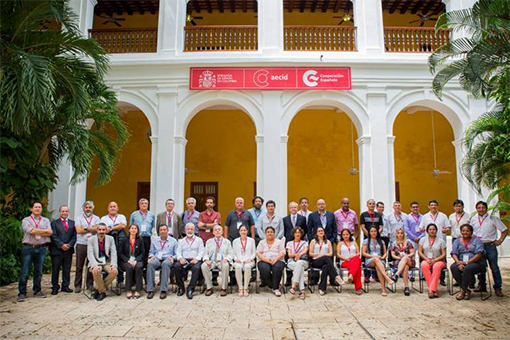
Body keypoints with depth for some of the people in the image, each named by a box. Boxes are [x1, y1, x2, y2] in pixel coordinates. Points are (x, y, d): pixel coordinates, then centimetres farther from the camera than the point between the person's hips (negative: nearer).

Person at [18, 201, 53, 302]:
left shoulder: (46, 220, 12)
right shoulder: (26, 220, 3)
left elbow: (50, 233, -3)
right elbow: (31, 231, -14)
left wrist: (36, 231, -8)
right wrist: (44, 230, -7)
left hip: (41, 248, 3)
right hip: (28, 248, -3)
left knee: (39, 271, 10)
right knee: (24, 272, 0)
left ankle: (37, 291, 21)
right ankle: (22, 293, 8)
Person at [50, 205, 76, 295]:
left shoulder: (72, 223, 11)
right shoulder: (54, 223, 3)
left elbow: (74, 236, 6)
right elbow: (54, 237, -6)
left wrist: (69, 245, -9)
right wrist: (61, 245, -15)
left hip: (68, 250, 3)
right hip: (57, 250, -2)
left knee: (67, 270, 7)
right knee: (55, 270, 4)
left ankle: (65, 286, 16)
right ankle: (55, 287, 13)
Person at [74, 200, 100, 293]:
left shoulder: (96, 218, 12)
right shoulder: (79, 218, 9)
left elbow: (97, 229, -6)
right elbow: (78, 230, -6)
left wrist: (85, 228, -7)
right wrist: (92, 229, -1)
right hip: (81, 244, -1)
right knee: (79, 266, 2)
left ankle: (89, 285, 12)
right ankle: (77, 285, 11)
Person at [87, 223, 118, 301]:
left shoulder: (110, 238, 5)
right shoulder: (91, 239, -1)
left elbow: (113, 253, 0)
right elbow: (90, 254, -10)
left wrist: (113, 265, -16)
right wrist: (95, 265, -27)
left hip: (107, 262, 2)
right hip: (95, 262, -2)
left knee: (114, 271, -27)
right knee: (96, 271, -35)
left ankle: (99, 290, -8)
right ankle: (103, 291, -12)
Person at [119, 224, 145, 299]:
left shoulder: (140, 241, 10)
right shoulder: (124, 240, 7)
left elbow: (142, 253, 5)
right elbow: (120, 253, 3)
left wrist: (136, 260, -12)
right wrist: (128, 260, -12)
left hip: (137, 260, 1)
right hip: (126, 261, 0)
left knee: (138, 267, -32)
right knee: (129, 267, -33)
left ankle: (138, 291, -29)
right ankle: (128, 291, -28)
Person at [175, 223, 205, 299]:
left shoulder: (199, 240, 18)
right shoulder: (181, 241, 24)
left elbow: (201, 251, 6)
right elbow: (178, 251, 12)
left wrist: (197, 259, -13)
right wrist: (180, 258, -10)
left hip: (195, 260, -2)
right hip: (184, 260, 2)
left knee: (196, 268, -36)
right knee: (176, 266, -30)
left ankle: (190, 289, -30)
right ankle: (180, 287, -16)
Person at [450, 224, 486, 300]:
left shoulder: (477, 240, 5)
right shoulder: (457, 241, 16)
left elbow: (479, 254, -9)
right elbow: (454, 254, 4)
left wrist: (467, 262, -20)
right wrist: (459, 263, -16)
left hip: (476, 263, -3)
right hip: (461, 262, 4)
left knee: (467, 268, -36)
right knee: (453, 267, -28)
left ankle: (463, 290, -21)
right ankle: (466, 290, -19)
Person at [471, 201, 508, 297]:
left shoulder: (493, 218, -3)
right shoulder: (473, 219, 8)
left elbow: (505, 230, 1)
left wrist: (500, 241, -5)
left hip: (490, 245, -3)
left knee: (494, 267, -1)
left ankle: (498, 287, 8)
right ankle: (481, 285, 21)